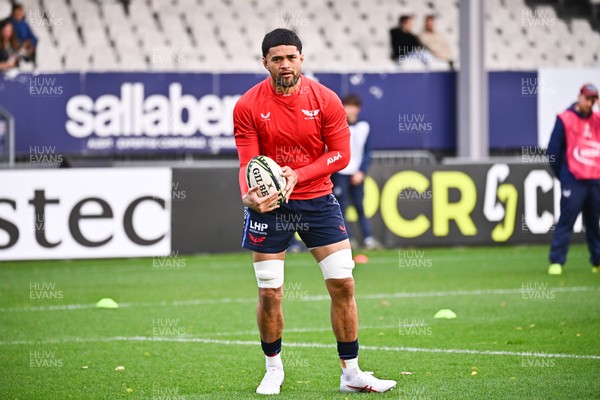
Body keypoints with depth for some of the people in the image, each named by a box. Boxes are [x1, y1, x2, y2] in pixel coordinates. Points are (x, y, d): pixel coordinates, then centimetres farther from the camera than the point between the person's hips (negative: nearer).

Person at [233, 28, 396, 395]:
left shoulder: (326, 100, -6)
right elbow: (248, 163, -9)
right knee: (270, 293, 0)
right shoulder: (248, 106, -8)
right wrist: (249, 195, -31)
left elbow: (341, 154, -5)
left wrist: (298, 175, -19)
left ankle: (351, 373, 8)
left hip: (317, 199, 1)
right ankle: (274, 370, 22)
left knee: (343, 284, -3)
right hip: (270, 204, -1)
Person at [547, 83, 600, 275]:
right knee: (566, 221, -7)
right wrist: (563, 176, 3)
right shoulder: (565, 119, -2)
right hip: (573, 181, -4)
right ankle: (556, 262, -7)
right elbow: (553, 151, -1)